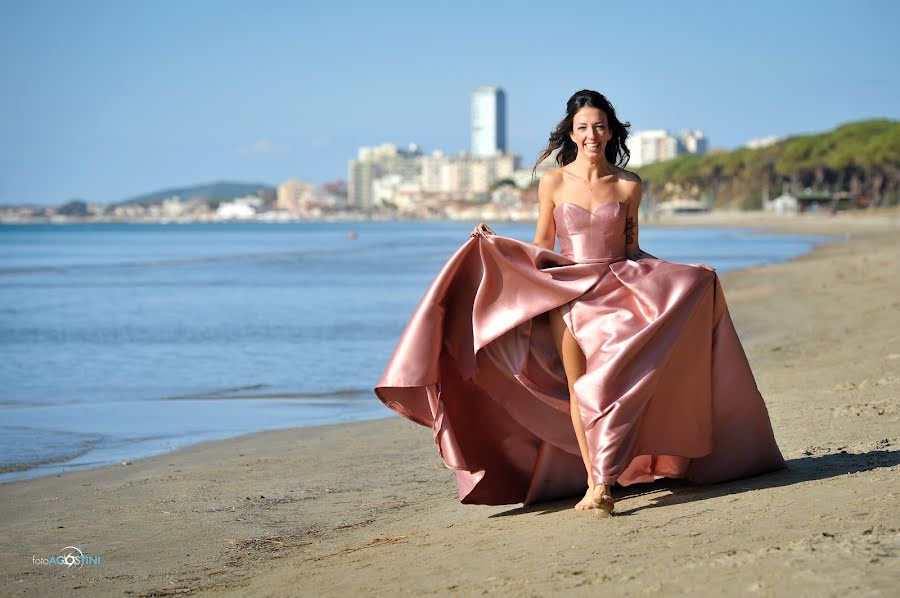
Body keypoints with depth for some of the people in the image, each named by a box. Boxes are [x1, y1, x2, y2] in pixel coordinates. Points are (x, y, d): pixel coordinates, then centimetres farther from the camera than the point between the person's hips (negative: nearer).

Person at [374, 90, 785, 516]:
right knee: (578, 387, -13)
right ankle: (596, 483, -14)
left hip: (618, 289, 0)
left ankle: (602, 484, -15)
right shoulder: (553, 183, 4)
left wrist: (685, 277, 8)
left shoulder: (629, 186, 6)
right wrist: (493, 243, -3)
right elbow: (541, 251, 11)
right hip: (568, 291, 0)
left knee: (610, 381, -17)